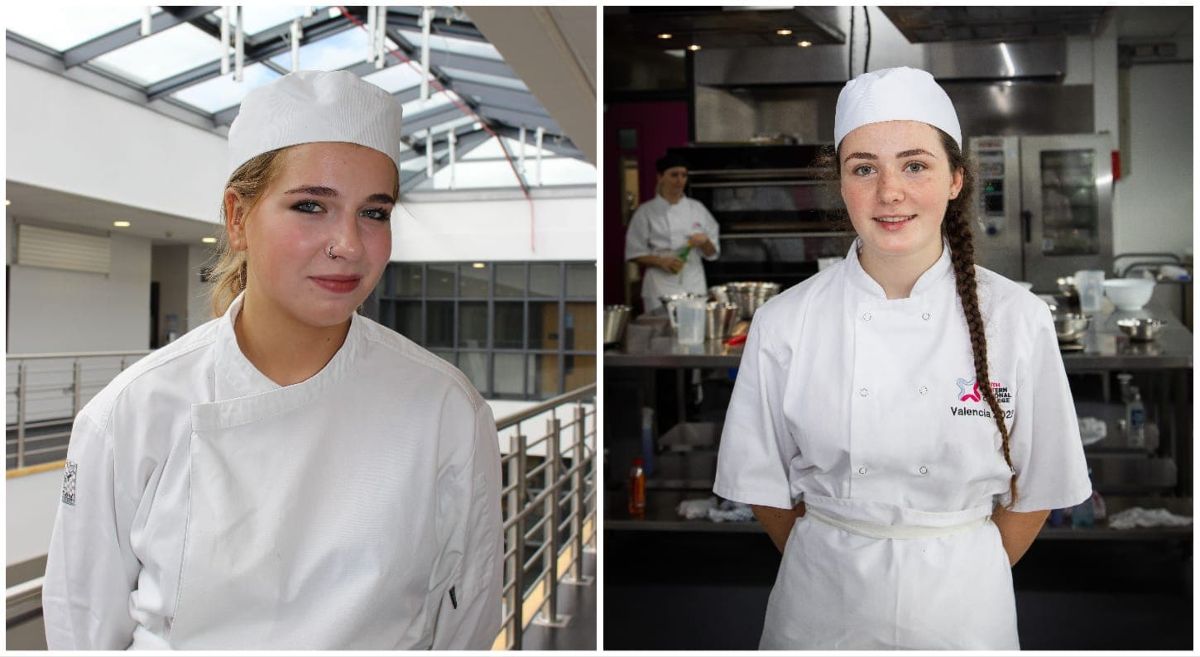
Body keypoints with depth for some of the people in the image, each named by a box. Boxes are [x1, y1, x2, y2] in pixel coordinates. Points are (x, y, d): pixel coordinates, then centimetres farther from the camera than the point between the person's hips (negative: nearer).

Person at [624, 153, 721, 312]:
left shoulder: (697, 208, 9)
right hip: (661, 286, -3)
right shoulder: (646, 212, 0)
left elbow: (712, 252, 11)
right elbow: (635, 253, 0)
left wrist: (704, 242, -10)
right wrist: (661, 261, -16)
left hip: (695, 285, 3)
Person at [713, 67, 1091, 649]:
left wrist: (972, 576, 3)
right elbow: (764, 482, -2)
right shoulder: (783, 324, -12)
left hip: (963, 607, 0)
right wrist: (829, 565, 3)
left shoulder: (1019, 320, -11)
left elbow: (1037, 486, 0)